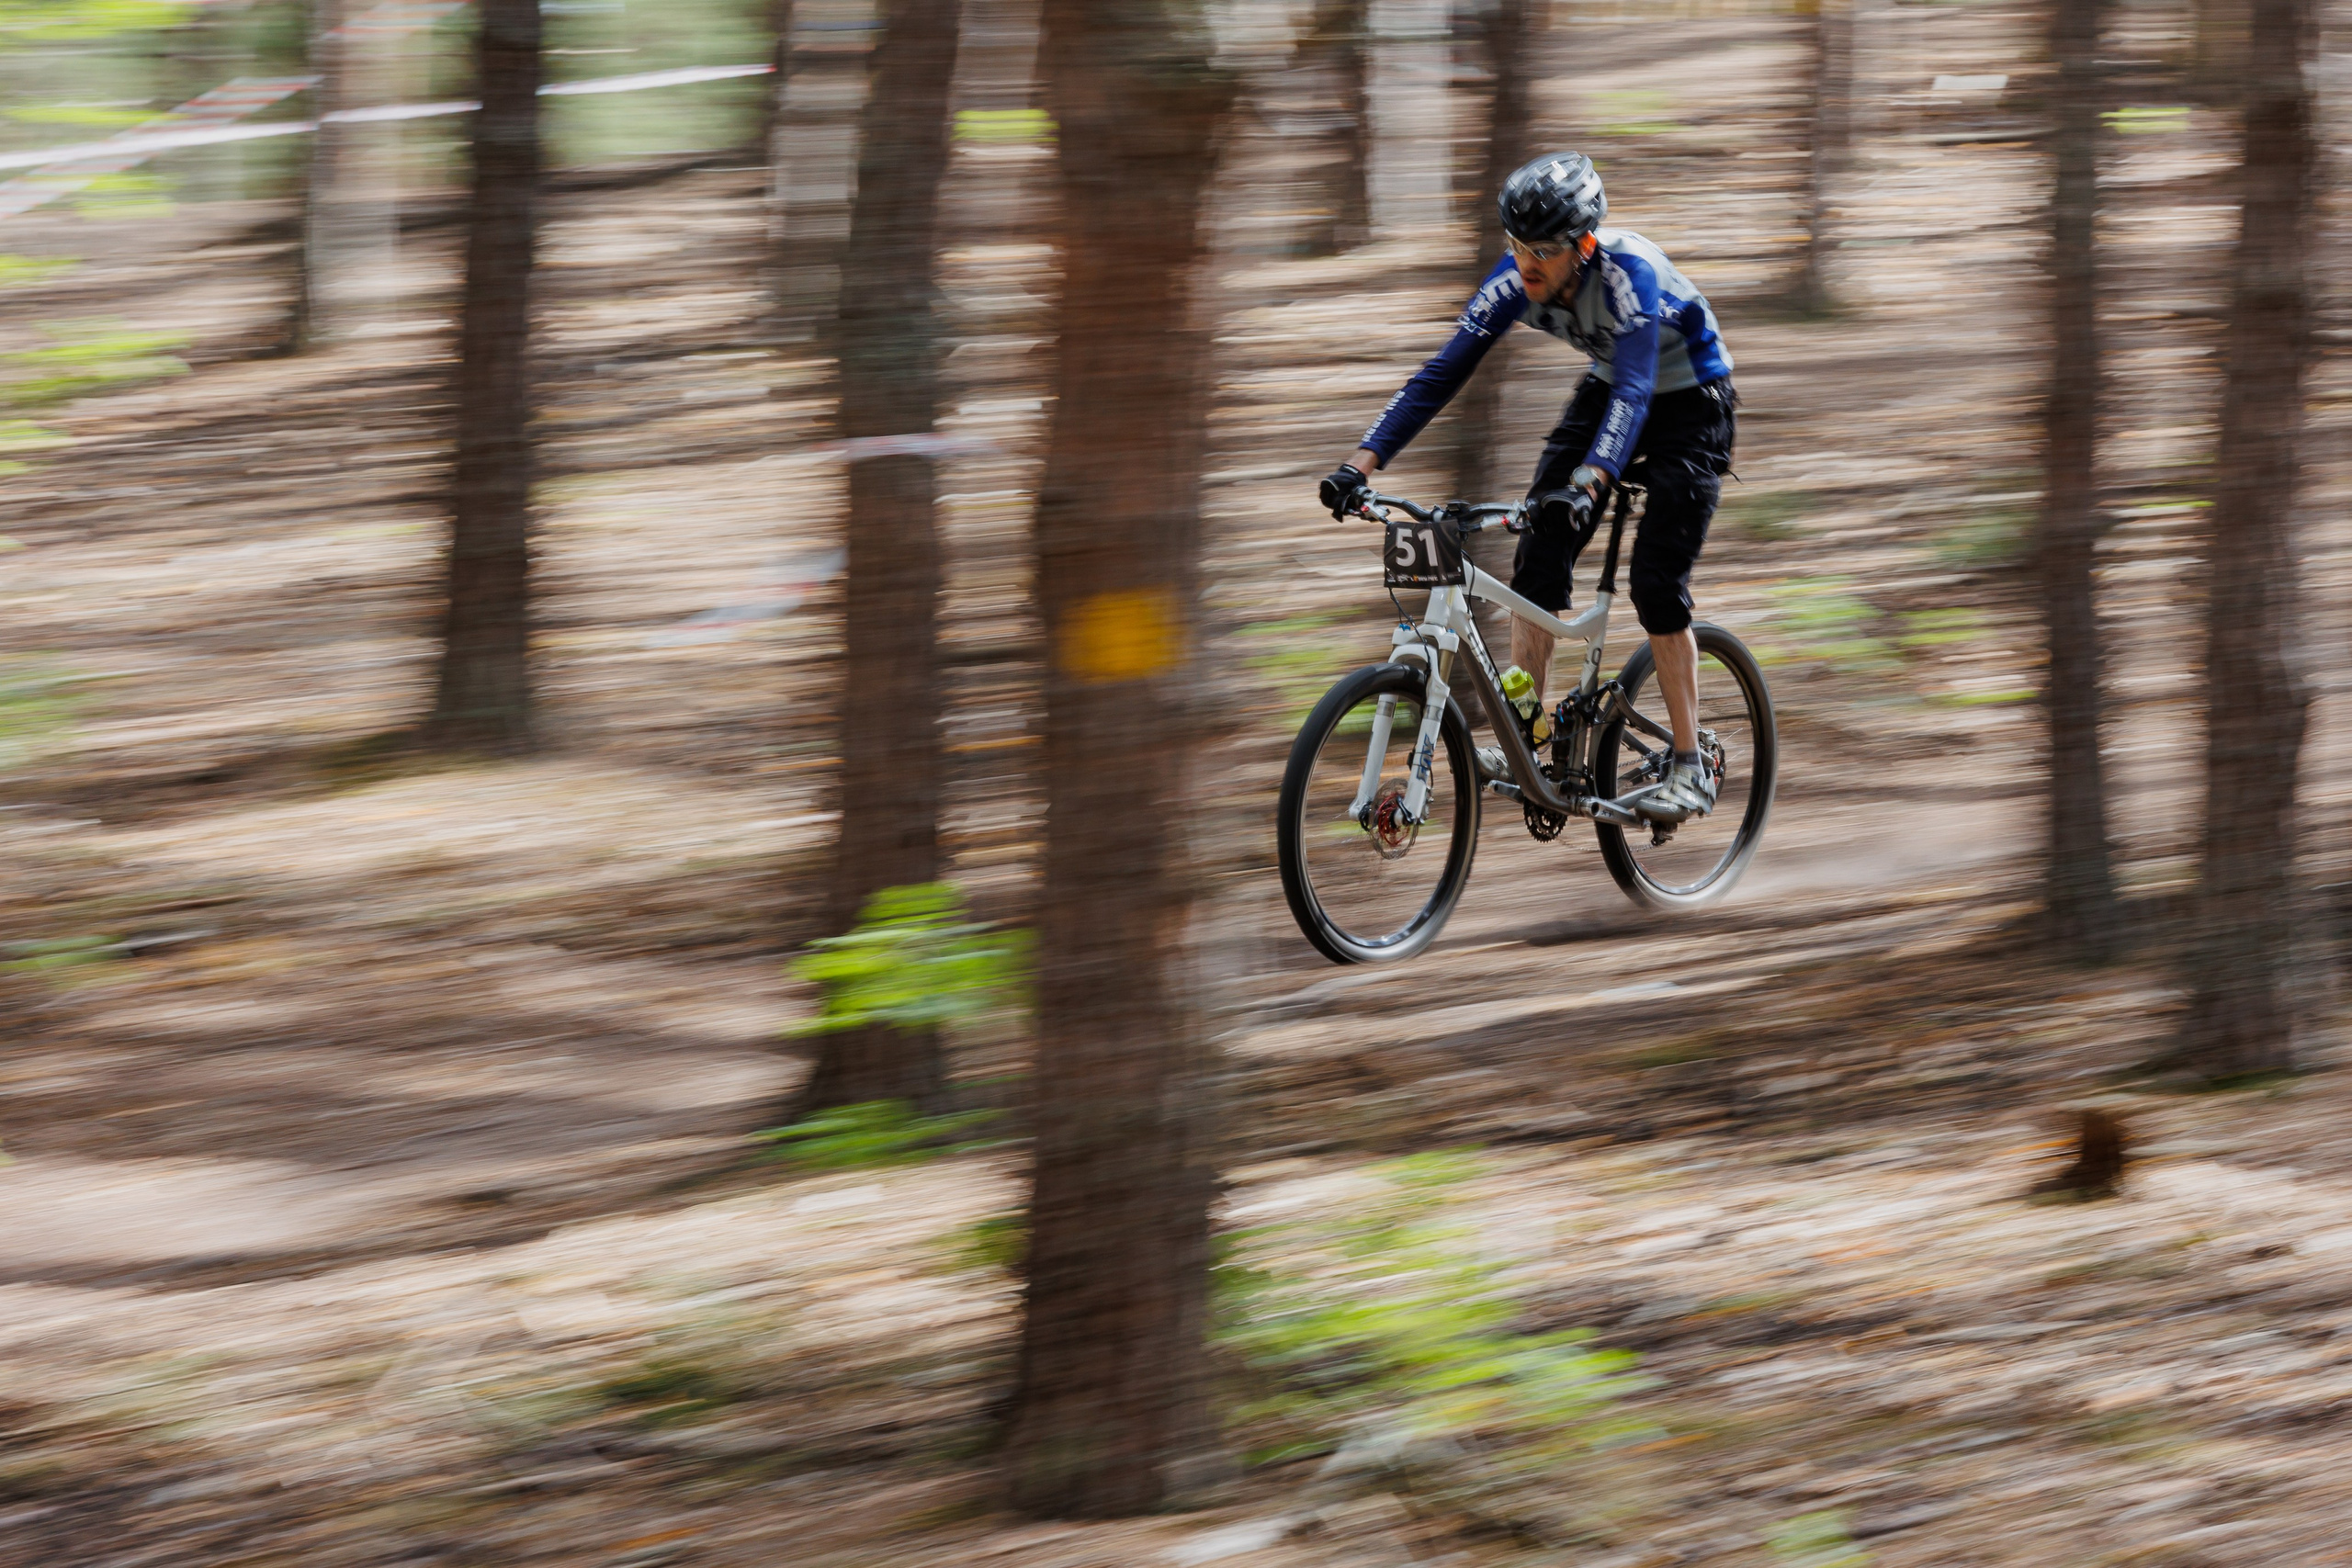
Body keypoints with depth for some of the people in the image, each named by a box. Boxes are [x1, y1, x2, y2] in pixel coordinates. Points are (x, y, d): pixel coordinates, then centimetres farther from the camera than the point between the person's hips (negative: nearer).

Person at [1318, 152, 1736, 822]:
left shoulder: (1628, 272, -36)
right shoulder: (1515, 280, -20)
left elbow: (1633, 391, -47)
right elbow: (1441, 375, -19)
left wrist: (1585, 488, -63)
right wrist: (1362, 464, -30)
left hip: (1688, 401, -6)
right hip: (1608, 387, 6)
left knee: (1657, 583, -13)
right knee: (1538, 557, -10)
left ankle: (1691, 770, -4)